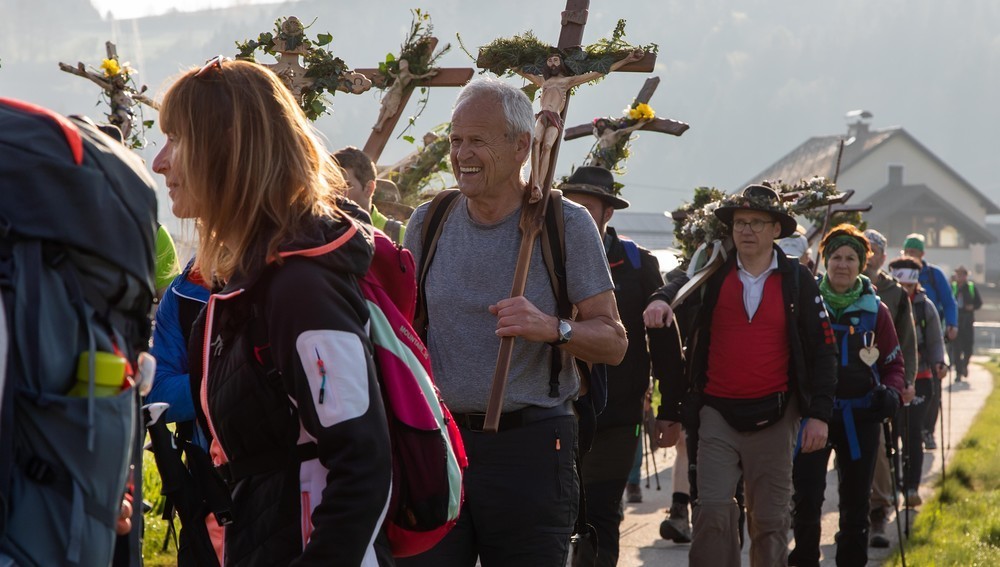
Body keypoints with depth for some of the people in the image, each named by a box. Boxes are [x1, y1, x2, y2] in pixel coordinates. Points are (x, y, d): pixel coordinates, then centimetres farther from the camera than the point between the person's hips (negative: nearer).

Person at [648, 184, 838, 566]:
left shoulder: (797, 280, 3)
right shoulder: (712, 277, 4)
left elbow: (822, 351, 3)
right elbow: (683, 347, 8)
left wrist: (819, 415, -5)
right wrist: (669, 411, 7)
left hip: (774, 417, 0)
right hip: (717, 413, 0)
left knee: (770, 520, 6)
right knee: (713, 511, -10)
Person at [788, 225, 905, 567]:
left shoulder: (875, 310, 4)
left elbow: (894, 362, 10)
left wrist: (892, 392, -9)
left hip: (861, 419, 2)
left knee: (856, 501, 10)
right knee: (807, 499, -8)